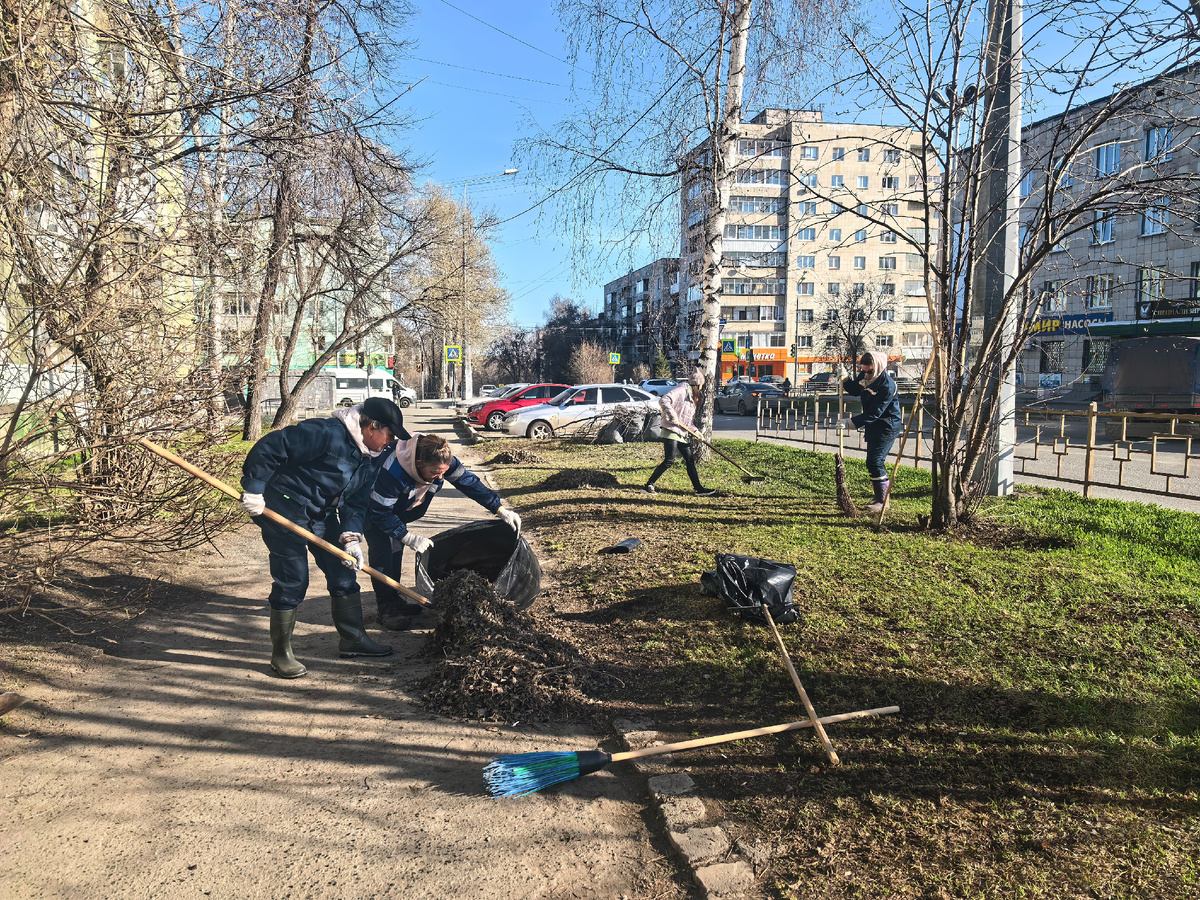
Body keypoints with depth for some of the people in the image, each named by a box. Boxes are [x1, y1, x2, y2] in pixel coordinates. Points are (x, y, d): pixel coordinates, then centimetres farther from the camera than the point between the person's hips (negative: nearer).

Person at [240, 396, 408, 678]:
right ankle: (281, 654, 11)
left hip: (322, 516, 9)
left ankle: (353, 638, 24)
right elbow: (269, 447, -26)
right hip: (284, 511, -8)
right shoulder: (326, 434, -26)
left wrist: (351, 537, -10)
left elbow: (356, 502, 4)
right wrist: (253, 489, -23)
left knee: (343, 572, 9)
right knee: (292, 581, -5)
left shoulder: (371, 458, 2)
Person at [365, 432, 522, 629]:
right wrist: (408, 537, -32)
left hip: (397, 508, 7)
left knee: (396, 549, 11)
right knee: (382, 551, -14)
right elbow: (380, 512, -34)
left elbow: (469, 482, -19)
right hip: (372, 508, -7)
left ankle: (394, 599, 23)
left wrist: (500, 510, -24)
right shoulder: (392, 472, -44)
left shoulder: (441, 460, -26)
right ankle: (386, 607, -5)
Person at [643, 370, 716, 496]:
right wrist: (672, 415, -26)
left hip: (681, 434, 9)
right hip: (671, 431, -9)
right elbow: (663, 400, -21)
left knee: (690, 460, 8)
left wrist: (695, 431, 8)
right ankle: (649, 485, -6)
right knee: (669, 460, -13)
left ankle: (699, 488, 13)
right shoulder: (682, 389, -7)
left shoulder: (692, 398, 21)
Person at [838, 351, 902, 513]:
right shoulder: (865, 375, -2)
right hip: (873, 426, 9)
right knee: (876, 461, 13)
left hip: (887, 426, -9)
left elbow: (874, 413, -28)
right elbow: (855, 391, 17)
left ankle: (882, 501, -5)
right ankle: (880, 497, 24)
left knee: (874, 461, -13)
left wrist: (850, 422, -33)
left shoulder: (887, 385, -26)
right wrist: (845, 380, -4)